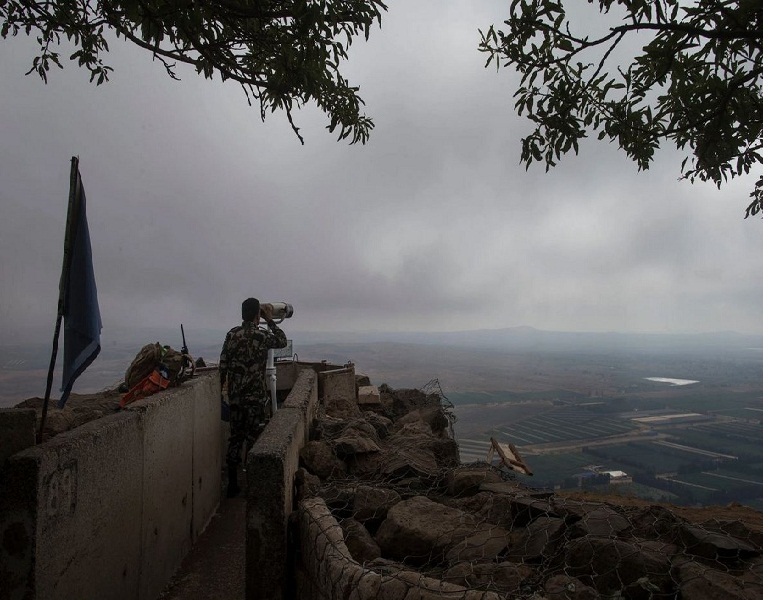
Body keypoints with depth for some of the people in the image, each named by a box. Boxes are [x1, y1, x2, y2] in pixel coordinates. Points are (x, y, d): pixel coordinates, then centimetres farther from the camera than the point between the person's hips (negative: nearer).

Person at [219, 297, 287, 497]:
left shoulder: (231, 334, 1)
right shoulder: (261, 335, -12)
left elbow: (223, 365, 3)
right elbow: (283, 342, 6)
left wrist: (221, 390, 13)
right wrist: (270, 321, 6)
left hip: (235, 396, 4)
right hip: (256, 396, -4)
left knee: (235, 437, 12)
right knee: (253, 439, 5)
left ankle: (232, 484, 19)